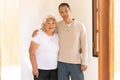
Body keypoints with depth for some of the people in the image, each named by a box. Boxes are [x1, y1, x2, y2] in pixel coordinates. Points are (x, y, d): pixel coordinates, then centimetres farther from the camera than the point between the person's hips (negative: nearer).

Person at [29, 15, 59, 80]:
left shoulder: (57, 36, 6)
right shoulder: (38, 35, -11)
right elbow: (32, 52, -13)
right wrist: (34, 68, -16)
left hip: (54, 69, 5)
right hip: (41, 69, -5)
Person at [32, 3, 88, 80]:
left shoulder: (80, 26, -4)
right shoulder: (58, 25, 2)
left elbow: (84, 45, -4)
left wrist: (84, 62, -8)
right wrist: (37, 31, 0)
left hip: (76, 63, -2)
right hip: (62, 62, 2)